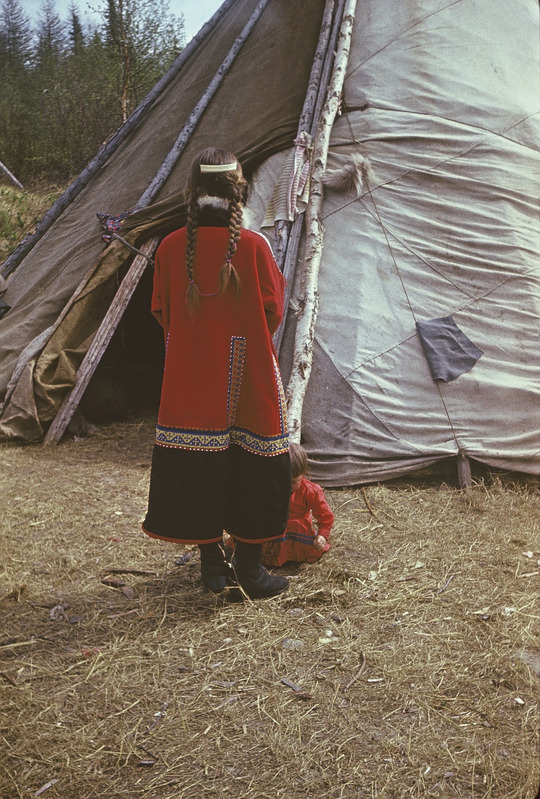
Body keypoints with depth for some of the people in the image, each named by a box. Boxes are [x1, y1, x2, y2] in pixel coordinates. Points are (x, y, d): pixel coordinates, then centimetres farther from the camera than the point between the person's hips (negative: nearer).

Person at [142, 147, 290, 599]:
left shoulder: (171, 247, -2)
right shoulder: (253, 246, -10)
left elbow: (162, 313, 6)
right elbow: (273, 313, -5)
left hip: (189, 376, 3)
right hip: (247, 376, -2)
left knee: (197, 462, 10)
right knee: (250, 462, 8)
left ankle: (212, 563, 20)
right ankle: (249, 567, 16)